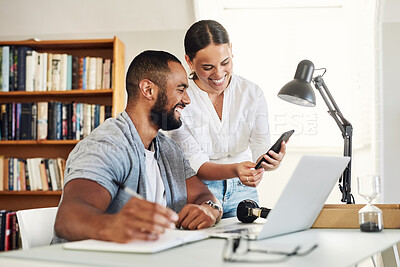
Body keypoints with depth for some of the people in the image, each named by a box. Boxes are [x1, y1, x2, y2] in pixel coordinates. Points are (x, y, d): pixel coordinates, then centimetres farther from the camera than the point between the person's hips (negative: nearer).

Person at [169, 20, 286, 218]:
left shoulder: (252, 94, -2)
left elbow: (261, 148, -3)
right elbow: (194, 164, -13)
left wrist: (271, 160, -28)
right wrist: (234, 170, -32)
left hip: (242, 190, 3)